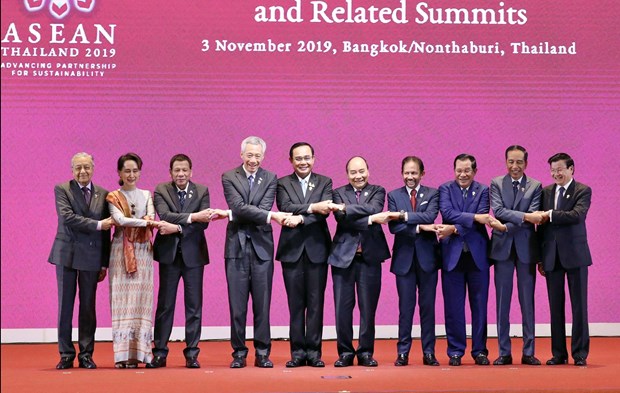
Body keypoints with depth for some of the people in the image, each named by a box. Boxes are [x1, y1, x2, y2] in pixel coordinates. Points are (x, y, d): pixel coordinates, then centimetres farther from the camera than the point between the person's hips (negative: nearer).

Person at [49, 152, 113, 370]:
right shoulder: (62, 189, 1)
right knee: (65, 305, 1)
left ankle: (86, 354, 12)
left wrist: (105, 263, 6)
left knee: (88, 307, 5)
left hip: (92, 256, 2)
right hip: (67, 254, -2)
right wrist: (97, 225, -15)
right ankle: (66, 354, 8)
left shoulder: (103, 194, 9)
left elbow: (106, 231, 8)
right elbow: (67, 217, -14)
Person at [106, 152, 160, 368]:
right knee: (122, 299, -5)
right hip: (121, 251, -2)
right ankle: (123, 354, -4)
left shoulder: (146, 195, 14)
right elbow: (120, 220, -11)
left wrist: (129, 222, -17)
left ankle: (138, 352, -1)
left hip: (143, 251, 2)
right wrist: (145, 222, -16)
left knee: (140, 300, -2)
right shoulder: (113, 197, 5)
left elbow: (151, 218, -3)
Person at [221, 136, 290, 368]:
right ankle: (239, 353, 10)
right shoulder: (229, 178, 3)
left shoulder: (270, 179, 7)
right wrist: (271, 216, -18)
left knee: (262, 303, 2)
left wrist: (237, 215, -13)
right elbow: (239, 207, -12)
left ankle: (262, 353, 10)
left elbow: (264, 209, -6)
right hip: (237, 246, -1)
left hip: (262, 246, 1)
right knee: (237, 304, 1)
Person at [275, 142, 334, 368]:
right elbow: (285, 207, -10)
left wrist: (300, 218, -19)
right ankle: (298, 352, 8)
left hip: (317, 248, 0)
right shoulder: (282, 184, 8)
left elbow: (325, 211, -7)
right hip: (292, 249, 0)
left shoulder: (324, 182, 9)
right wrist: (312, 208, -19)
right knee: (295, 304, 2)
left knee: (316, 303, 1)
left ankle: (314, 352, 7)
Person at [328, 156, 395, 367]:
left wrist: (346, 208, -18)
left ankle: (366, 352, 12)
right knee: (342, 307, 0)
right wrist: (371, 219, -16)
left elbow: (373, 208, -12)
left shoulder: (378, 191, 10)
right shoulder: (339, 193, 8)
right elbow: (342, 219, -8)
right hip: (344, 255, 0)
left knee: (368, 307, 2)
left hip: (369, 256, 0)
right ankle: (345, 352, 10)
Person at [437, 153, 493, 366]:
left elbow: (481, 219, -9)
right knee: (453, 307, 2)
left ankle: (480, 351, 14)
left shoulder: (483, 191, 6)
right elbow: (447, 212, -13)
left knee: (479, 305, 4)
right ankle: (455, 352, 10)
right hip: (452, 254, 0)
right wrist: (474, 217, -23)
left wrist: (454, 229, -20)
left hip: (477, 254, 0)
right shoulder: (445, 189, 6)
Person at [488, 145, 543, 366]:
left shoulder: (535, 186, 5)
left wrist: (506, 226, -17)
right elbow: (498, 211, -10)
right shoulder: (496, 184, 6)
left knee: (527, 301, 3)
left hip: (526, 248, 0)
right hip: (503, 248, 0)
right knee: (502, 301, 2)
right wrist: (524, 216, -22)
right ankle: (504, 352, 8)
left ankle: (528, 352, 9)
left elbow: (533, 218, -8)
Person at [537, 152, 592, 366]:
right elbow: (542, 225, 10)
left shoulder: (583, 191, -2)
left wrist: (550, 215, -19)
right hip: (552, 256, 4)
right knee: (555, 306, 6)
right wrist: (540, 257, 8)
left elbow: (577, 215, -21)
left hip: (574, 254, -4)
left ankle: (580, 353, 6)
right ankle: (559, 353, 13)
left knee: (579, 304, 0)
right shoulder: (545, 192, 10)